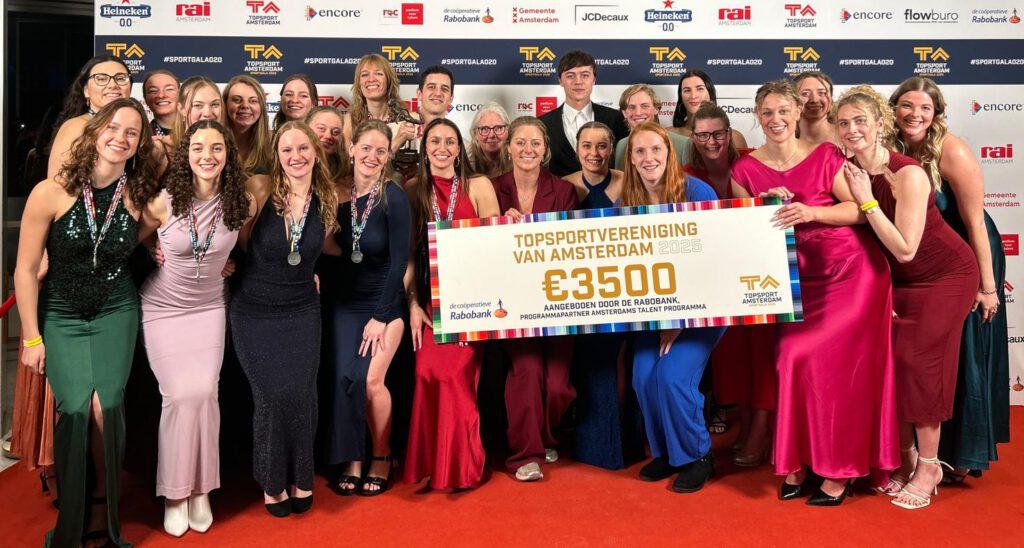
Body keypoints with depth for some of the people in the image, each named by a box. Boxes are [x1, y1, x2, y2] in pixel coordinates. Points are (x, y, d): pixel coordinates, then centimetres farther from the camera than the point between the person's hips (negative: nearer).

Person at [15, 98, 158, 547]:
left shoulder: (139, 195, -7)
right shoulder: (51, 193, -14)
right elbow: (25, 269, -7)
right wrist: (32, 337, -4)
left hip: (116, 314, 2)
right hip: (60, 315, -1)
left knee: (105, 405, -11)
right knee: (76, 408, -12)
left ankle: (103, 511, 8)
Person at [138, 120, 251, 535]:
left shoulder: (239, 203, -8)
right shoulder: (164, 202, -15)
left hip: (209, 307, 2)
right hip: (163, 308, -2)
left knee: (205, 392, -9)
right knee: (179, 394, -9)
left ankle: (200, 489, 7)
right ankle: (174, 492, 8)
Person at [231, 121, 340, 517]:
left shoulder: (327, 198, -1)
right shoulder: (260, 188, -13)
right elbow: (241, 240, -1)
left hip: (302, 311, 3)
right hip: (255, 312, -2)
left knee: (302, 392, -3)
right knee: (274, 394, -7)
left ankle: (300, 477, 19)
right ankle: (273, 480, 17)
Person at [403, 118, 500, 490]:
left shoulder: (478, 187, 2)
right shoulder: (414, 190, 8)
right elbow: (408, 253, 5)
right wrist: (413, 303, -3)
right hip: (430, 297, 2)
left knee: (456, 373, -10)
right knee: (429, 371, -8)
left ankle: (461, 466, 8)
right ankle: (430, 464, 10)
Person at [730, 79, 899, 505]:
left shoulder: (825, 155, -6)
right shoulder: (745, 169, 1)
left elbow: (860, 209, -10)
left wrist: (811, 211, -25)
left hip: (853, 269, -3)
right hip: (798, 276, 3)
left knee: (839, 362, -6)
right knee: (793, 358, -6)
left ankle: (839, 470, 6)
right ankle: (800, 461, 9)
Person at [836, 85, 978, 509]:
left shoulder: (908, 174, -27)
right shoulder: (848, 172, -9)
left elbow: (905, 249, -29)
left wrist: (866, 200, -30)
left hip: (945, 274, -6)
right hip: (896, 279, 6)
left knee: (918, 362, -8)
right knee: (889, 360, 0)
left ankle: (929, 466, 7)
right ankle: (905, 458, 14)